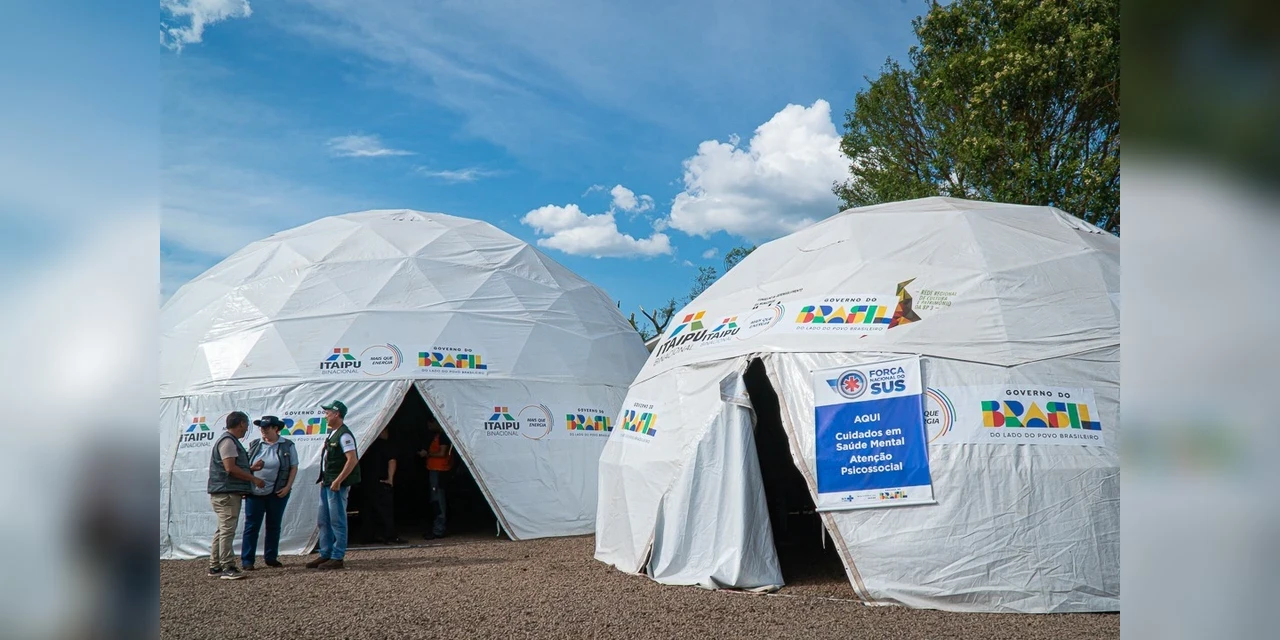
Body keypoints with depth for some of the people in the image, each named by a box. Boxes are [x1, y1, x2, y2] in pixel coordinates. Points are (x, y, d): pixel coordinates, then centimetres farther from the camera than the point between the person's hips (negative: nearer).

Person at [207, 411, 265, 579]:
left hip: (228, 493, 11)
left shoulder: (231, 441, 21)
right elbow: (230, 468, -20)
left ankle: (215, 567, 18)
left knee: (222, 530, 13)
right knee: (227, 530, -11)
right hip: (226, 492, -11)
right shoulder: (228, 441, -12)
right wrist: (254, 479, -16)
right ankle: (227, 568, -12)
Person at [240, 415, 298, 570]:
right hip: (255, 492, 0)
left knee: (274, 525, 9)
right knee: (251, 525, -2)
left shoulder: (287, 446, 2)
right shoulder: (254, 445, 9)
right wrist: (252, 468, -10)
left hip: (278, 493, 0)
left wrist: (288, 487, -8)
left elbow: (294, 468, 2)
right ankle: (247, 560, 2)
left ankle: (271, 557, 20)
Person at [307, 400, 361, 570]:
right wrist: (324, 479, 15)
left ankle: (337, 558, 1)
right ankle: (325, 555, 22)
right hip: (327, 484, 10)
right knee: (323, 521, 14)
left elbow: (353, 460, -23)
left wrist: (338, 481, -23)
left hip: (338, 485, -10)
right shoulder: (332, 433, 16)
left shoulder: (344, 435, -15)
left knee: (337, 521, -4)